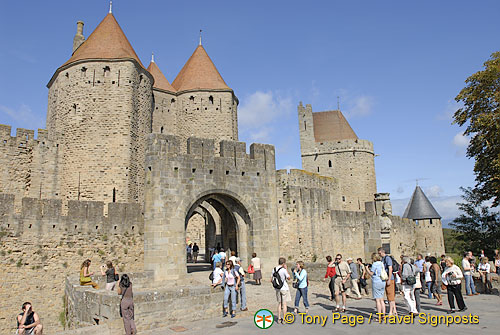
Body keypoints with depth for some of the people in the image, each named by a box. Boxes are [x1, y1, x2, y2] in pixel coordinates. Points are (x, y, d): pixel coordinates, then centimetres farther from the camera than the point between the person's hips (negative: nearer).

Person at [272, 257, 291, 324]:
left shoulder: (274, 269, 0)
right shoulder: (284, 270, -17)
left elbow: (271, 280, 5)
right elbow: (288, 278, -4)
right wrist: (286, 269, -4)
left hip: (277, 289, 5)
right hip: (284, 288, -5)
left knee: (279, 303, 14)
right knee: (284, 304, 3)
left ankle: (279, 319, 17)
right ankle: (284, 319, 8)